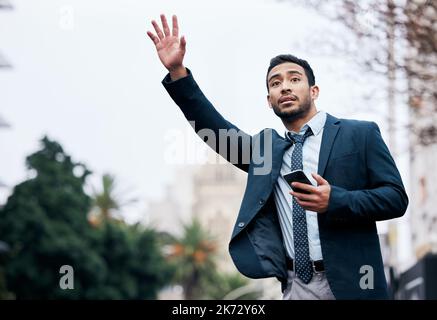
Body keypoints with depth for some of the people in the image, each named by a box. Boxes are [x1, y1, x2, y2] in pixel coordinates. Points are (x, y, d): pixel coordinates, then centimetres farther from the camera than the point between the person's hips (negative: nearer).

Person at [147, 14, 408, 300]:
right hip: (293, 287, 4)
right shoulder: (266, 146, 14)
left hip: (348, 284, -3)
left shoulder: (361, 135, 2)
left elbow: (396, 198, -3)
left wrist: (335, 200, -18)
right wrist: (177, 71, -7)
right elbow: (214, 129, 3)